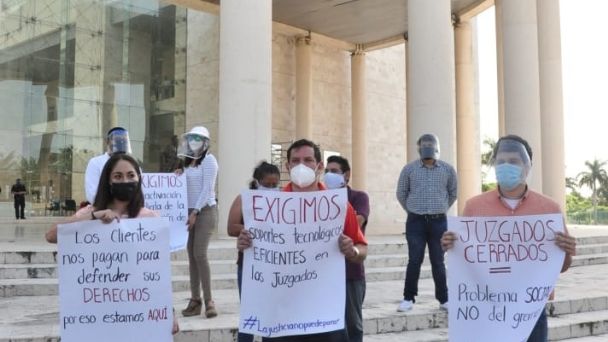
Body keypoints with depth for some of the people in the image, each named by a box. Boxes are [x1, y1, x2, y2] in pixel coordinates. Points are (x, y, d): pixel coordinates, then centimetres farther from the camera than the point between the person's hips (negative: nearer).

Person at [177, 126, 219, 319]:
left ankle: (208, 301, -8)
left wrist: (195, 212, -17)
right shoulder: (188, 162, 15)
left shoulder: (208, 160, -5)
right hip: (190, 212, 7)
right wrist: (178, 177, 2)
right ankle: (195, 300, 8)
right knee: (191, 255, 4)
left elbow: (207, 189, -13)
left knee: (200, 254, -14)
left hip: (204, 212, -7)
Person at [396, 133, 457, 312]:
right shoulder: (409, 169, 1)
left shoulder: (448, 169, 4)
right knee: (414, 261, -1)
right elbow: (401, 194, 10)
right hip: (416, 221, -1)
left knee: (438, 262, 6)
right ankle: (408, 298, 8)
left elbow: (453, 193, 17)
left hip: (439, 222, 1)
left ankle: (443, 299, 15)